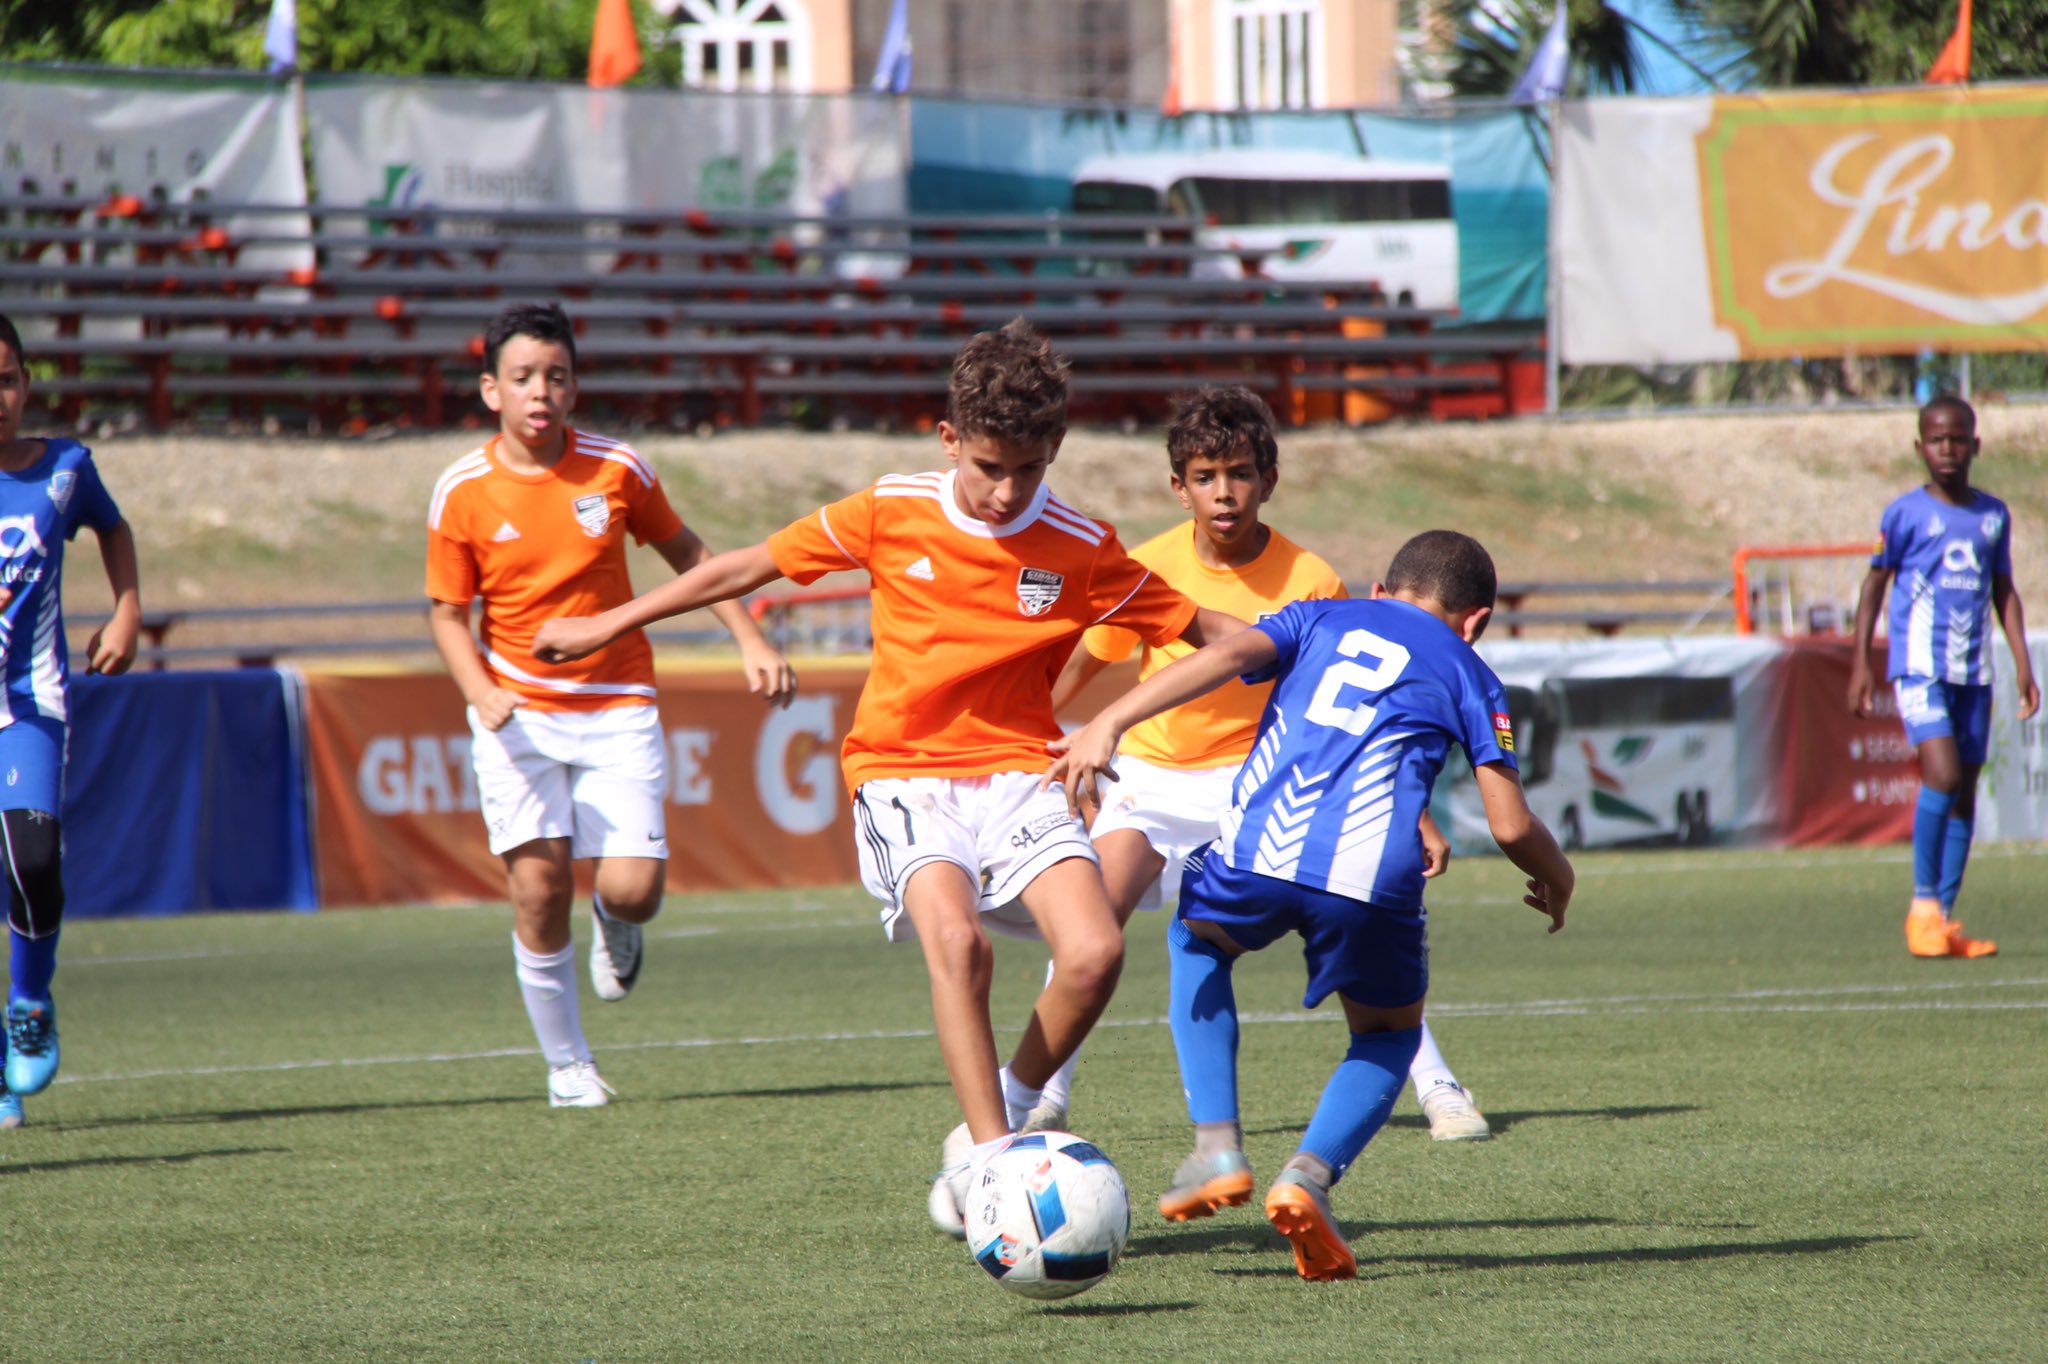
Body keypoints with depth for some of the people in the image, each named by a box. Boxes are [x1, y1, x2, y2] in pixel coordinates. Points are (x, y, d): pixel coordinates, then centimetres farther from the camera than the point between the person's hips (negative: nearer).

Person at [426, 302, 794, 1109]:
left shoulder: (616, 469, -4)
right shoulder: (462, 493, -5)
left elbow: (688, 556, 11)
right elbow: (446, 612, 3)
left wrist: (751, 643, 3)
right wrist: (481, 692, -15)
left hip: (617, 709, 0)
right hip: (519, 714, 0)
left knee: (632, 886, -13)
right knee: (539, 886, -10)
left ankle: (615, 924, 27)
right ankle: (567, 1066, 9)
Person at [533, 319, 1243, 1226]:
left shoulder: (1081, 552, -2)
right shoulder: (890, 515, -3)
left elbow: (1203, 629, 7)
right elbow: (747, 568, 8)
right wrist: (605, 626, 15)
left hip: (1018, 775, 1)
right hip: (904, 776, -1)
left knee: (1094, 952, -22)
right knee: (955, 938, -31)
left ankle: (1010, 1108, 4)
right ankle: (988, 1156, -26)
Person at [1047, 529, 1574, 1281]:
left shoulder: (1324, 618, 27)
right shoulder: (1467, 675, 23)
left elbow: (1229, 655, 5)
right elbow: (1510, 824, 14)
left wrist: (1109, 723, -2)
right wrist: (1556, 879, 35)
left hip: (1257, 851, 1)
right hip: (1370, 877, -1)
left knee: (1196, 942, 35)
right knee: (1389, 1035, 26)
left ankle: (1217, 1143, 20)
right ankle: (1308, 1176, 1)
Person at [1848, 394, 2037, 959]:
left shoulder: (1993, 515, 10)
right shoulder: (1906, 512, -1)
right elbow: (1874, 583, 5)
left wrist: (2022, 662, 11)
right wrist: (1860, 664, 1)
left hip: (1973, 672, 5)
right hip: (1918, 663, -5)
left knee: (1965, 791, 4)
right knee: (1943, 774, -20)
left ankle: (1945, 919, 9)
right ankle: (1923, 903, -10)